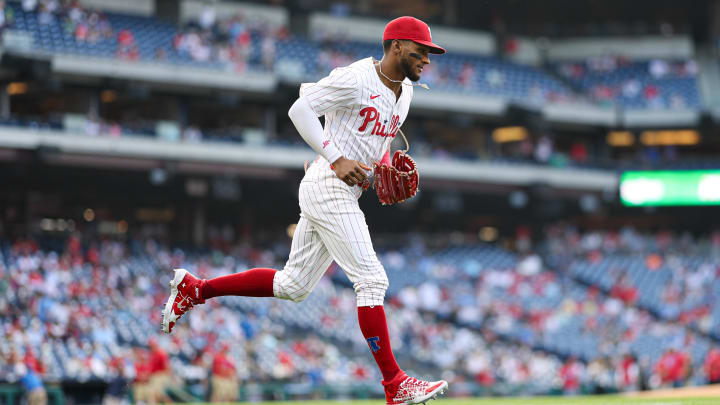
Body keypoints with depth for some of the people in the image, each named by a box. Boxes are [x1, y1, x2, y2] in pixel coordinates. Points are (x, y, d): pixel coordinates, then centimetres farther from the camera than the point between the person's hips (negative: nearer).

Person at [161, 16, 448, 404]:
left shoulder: (404, 90, 14)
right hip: (328, 187, -10)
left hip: (346, 193, 10)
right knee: (371, 279, -13)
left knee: (292, 285, 12)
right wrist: (336, 160, -23)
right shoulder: (356, 79, -15)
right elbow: (300, 109, -18)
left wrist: (384, 161, 9)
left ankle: (193, 289, 21)